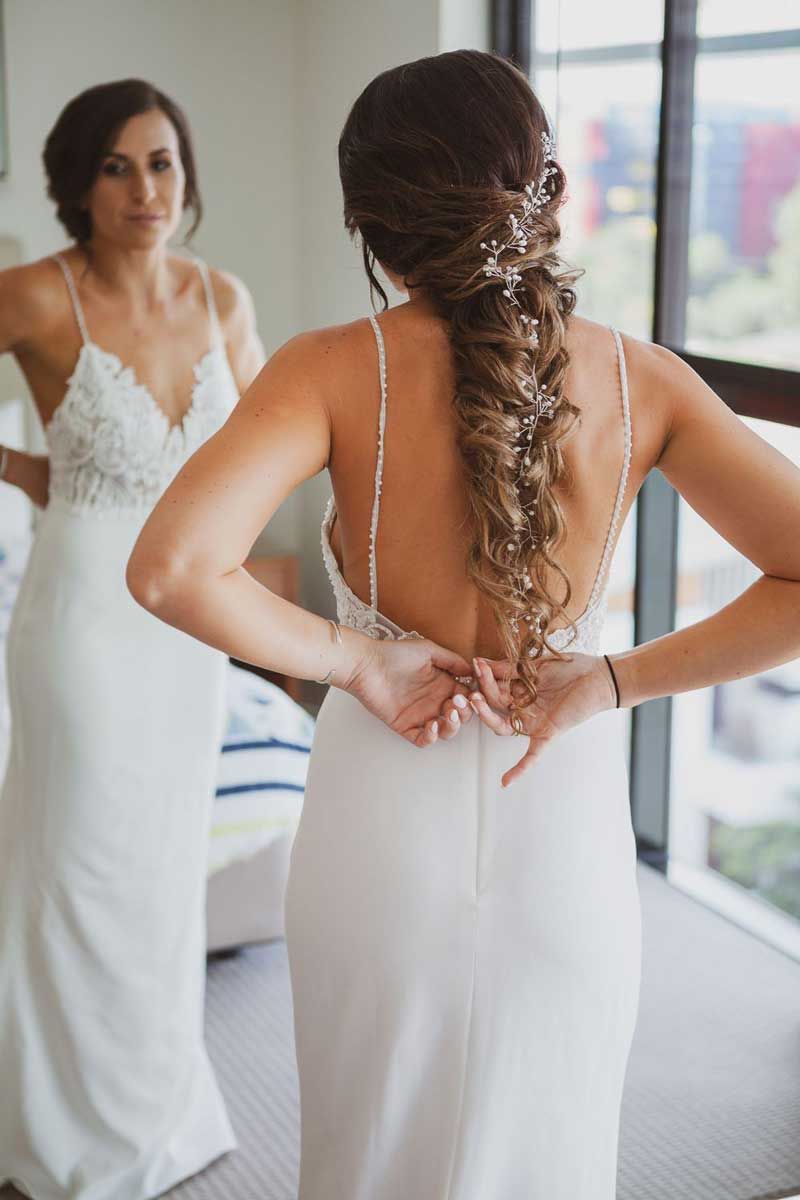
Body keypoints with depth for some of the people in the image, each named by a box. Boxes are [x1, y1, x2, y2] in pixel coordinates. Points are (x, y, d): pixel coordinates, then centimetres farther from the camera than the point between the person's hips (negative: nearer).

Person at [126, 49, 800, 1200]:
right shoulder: (640, 381, -10)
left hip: (384, 834, -1)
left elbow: (169, 569, -28)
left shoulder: (335, 371, -15)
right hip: (565, 841, 1)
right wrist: (614, 679, -10)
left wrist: (349, 658, -14)